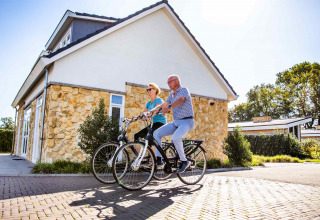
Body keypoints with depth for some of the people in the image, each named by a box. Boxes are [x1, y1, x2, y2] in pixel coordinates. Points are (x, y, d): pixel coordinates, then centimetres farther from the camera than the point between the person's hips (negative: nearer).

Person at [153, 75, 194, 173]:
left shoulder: (184, 90, -8)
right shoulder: (172, 94, 15)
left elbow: (180, 100, -29)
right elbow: (163, 105, 14)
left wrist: (169, 108, -47)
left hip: (186, 121, -8)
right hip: (175, 122, 8)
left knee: (175, 138, -34)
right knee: (156, 133, -6)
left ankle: (184, 161, -14)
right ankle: (159, 159, -2)